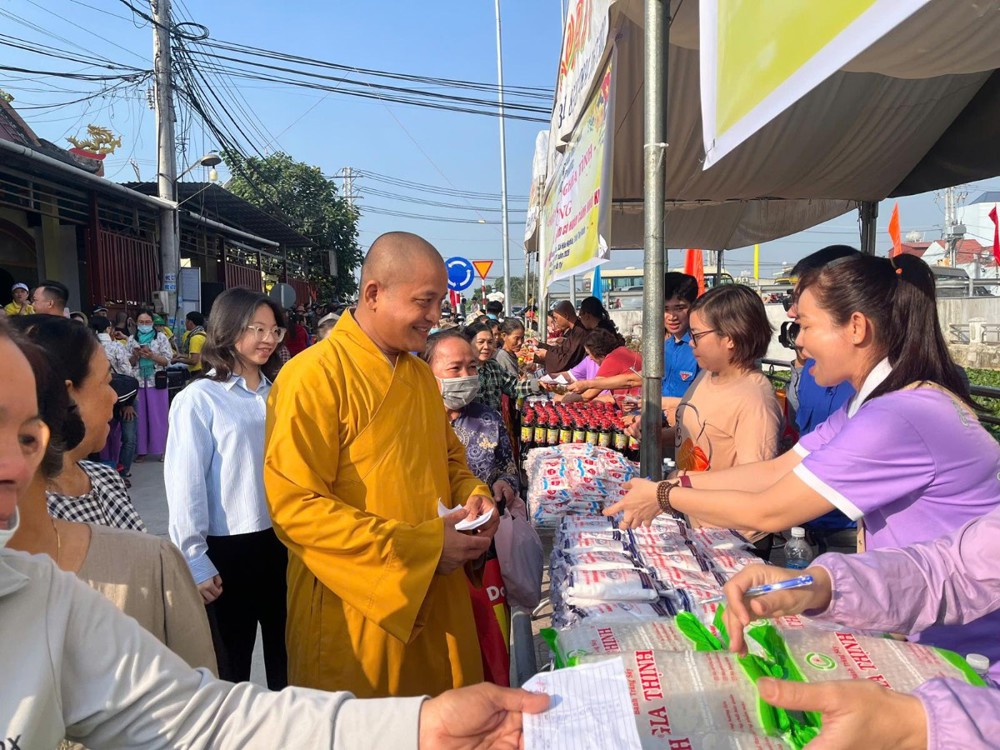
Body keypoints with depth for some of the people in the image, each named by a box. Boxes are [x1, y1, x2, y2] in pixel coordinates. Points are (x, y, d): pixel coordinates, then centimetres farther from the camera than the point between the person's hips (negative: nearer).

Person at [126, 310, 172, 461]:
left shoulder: (161, 338, 2)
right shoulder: (131, 339, 8)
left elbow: (167, 360, -2)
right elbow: (128, 363, 8)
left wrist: (152, 355, -16)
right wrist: (135, 355, -11)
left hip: (156, 381, -2)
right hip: (138, 381, 2)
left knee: (157, 415, 1)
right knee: (140, 415, 6)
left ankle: (161, 448, 10)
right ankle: (142, 449, 13)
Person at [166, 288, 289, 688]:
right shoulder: (199, 399, -11)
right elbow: (185, 486, -11)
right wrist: (196, 562, -9)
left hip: (282, 540, 4)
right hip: (230, 548, -4)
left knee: (284, 650, 19)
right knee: (233, 659, 14)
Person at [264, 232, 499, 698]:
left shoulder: (422, 375, 9)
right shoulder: (313, 376, -16)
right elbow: (294, 507, -21)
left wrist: (473, 496, -2)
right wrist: (421, 545, -20)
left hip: (434, 599, 7)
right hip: (354, 613, -6)